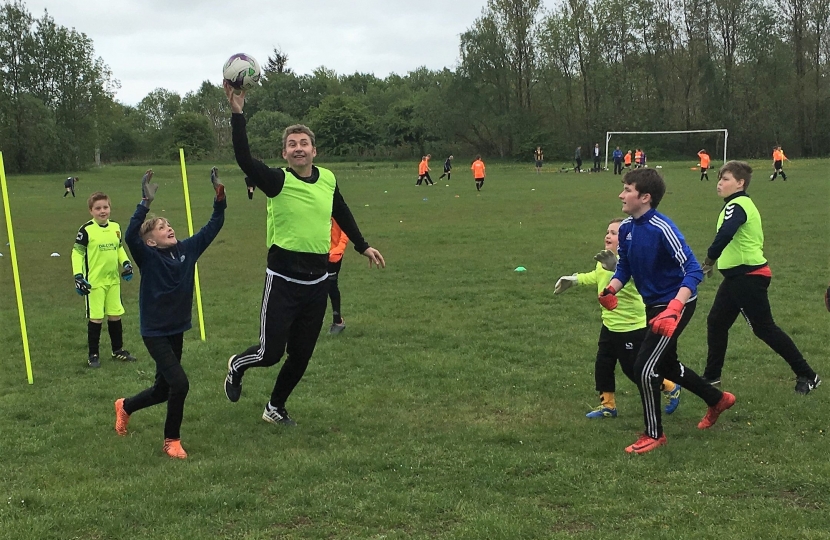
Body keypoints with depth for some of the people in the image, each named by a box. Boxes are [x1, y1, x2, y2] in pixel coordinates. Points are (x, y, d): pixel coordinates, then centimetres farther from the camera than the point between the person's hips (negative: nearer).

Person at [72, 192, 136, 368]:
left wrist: (126, 263, 3)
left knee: (115, 315, 12)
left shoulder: (115, 227, 6)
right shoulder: (86, 230, -12)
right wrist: (78, 276, -16)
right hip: (94, 282, -5)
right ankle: (93, 355, 11)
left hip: (113, 280, 5)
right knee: (96, 318, -1)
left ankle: (118, 350, 26)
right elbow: (77, 253, -9)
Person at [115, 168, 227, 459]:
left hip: (177, 329, 6)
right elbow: (131, 235, -34)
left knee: (163, 389, 17)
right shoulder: (148, 257, -15)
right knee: (179, 383, -17)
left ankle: (125, 406, 48)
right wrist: (146, 202, -42)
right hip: (155, 332, -6)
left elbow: (213, 226, 0)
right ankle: (172, 441, 2)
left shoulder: (188, 249, -2)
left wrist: (219, 196, -12)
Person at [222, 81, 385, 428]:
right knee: (270, 352, -5)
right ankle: (236, 366, 30)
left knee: (301, 354, 12)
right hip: (283, 281, -5)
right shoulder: (278, 181, -12)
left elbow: (342, 214, 21)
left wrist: (363, 246, 29)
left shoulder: (328, 180, 3)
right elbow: (244, 158, -28)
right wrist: (237, 113, -34)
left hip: (317, 281, 5)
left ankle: (276, 408, 33)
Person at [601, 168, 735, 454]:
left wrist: (673, 309, -38)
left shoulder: (662, 228, -26)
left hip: (676, 303, -9)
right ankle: (717, 400, 45)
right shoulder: (626, 228, -2)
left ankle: (654, 435, 9)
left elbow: (693, 270, -27)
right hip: (654, 304, 9)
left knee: (644, 368, -10)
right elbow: (624, 267, 11)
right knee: (666, 364, 22)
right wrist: (610, 290, -10)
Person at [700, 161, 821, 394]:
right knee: (716, 322, 12)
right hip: (736, 276, 10)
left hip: (749, 277, -10)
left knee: (765, 328, -3)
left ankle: (807, 376, 6)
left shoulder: (737, 206, -17)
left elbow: (725, 234, -34)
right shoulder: (740, 204, 15)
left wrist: (709, 259, -23)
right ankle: (712, 377, 21)